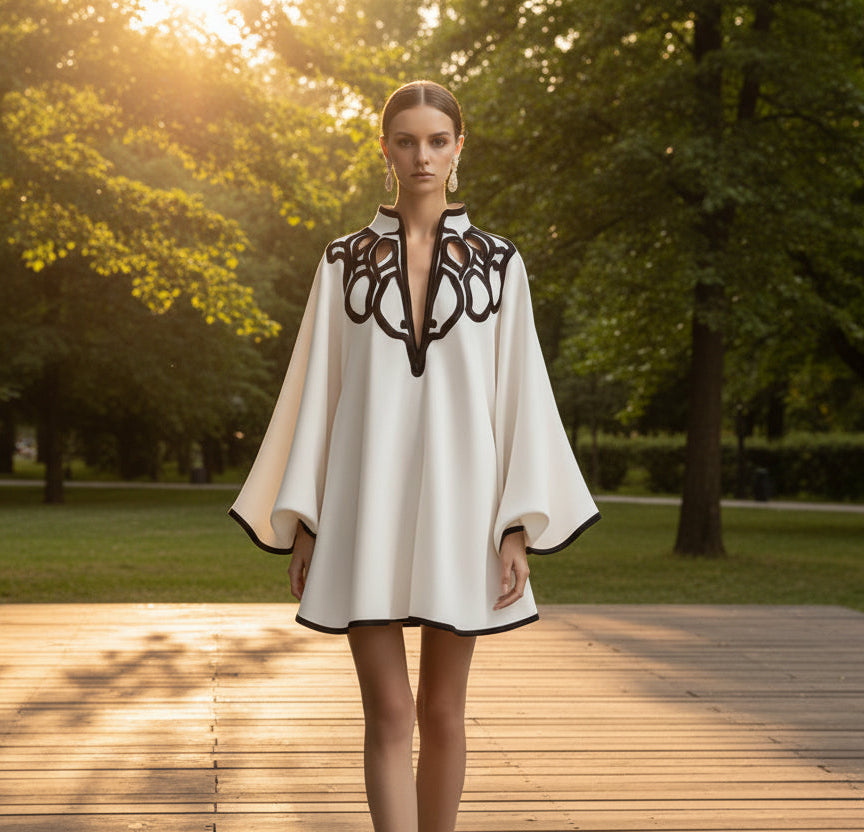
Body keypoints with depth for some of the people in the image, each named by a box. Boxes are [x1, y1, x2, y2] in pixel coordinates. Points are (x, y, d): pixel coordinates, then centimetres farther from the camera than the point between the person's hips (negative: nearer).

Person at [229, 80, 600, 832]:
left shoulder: (498, 263, 7)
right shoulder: (345, 262, 8)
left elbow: (521, 393, 4)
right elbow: (317, 388, 7)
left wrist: (520, 527, -4)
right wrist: (300, 522, 3)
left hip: (457, 504, 1)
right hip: (367, 508, 0)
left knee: (442, 711, 8)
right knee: (389, 715, -6)